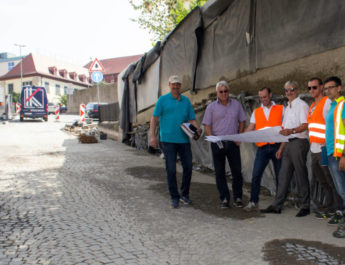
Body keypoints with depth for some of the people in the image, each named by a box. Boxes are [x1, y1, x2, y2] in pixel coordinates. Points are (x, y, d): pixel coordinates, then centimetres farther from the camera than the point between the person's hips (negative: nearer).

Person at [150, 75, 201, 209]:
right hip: (168, 140, -3)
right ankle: (174, 197, 11)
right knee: (171, 169, -2)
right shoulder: (162, 100, 2)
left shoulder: (186, 101, 11)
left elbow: (192, 119, 12)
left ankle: (184, 194, 23)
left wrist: (197, 129, -8)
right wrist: (152, 135, -7)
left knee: (188, 167, 5)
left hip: (184, 139, 3)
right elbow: (154, 118, 1)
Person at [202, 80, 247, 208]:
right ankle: (224, 199, 12)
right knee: (219, 172, 3)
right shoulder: (211, 107, 2)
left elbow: (242, 121, 13)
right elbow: (207, 126, 0)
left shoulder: (236, 104, 8)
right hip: (217, 143, -1)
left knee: (237, 171, 2)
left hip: (233, 142, 1)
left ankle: (238, 198, 13)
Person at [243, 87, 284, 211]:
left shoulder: (281, 109, 8)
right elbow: (250, 128, 6)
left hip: (277, 146, -1)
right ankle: (253, 202, -1)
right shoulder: (256, 112, 14)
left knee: (279, 175, 6)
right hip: (262, 148, 1)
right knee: (256, 175, -6)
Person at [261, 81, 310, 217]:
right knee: (284, 175, 8)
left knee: (301, 175, -2)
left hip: (299, 143, -8)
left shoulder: (302, 105, -5)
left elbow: (305, 125, -17)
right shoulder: (288, 107, 21)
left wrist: (291, 131, -34)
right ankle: (277, 205, 12)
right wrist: (282, 147, 20)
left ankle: (305, 206, 8)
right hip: (288, 144, 8)